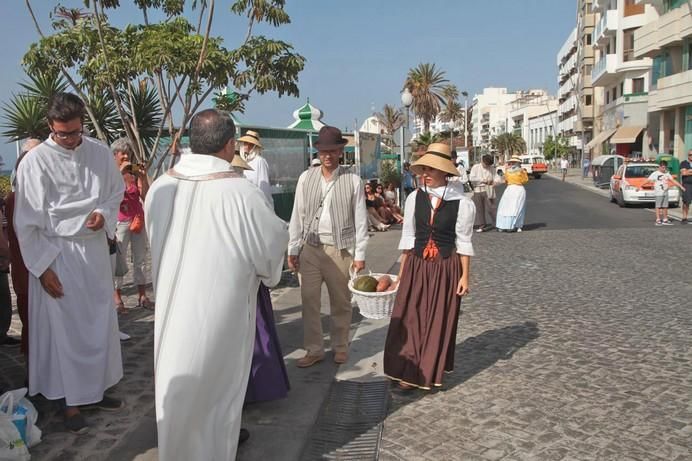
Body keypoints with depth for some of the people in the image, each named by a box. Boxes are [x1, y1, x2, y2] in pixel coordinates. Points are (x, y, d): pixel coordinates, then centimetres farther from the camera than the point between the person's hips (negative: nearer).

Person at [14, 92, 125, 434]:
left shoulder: (100, 153, -1)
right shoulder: (35, 161, -12)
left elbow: (116, 192, 12)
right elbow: (26, 222, -9)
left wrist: (104, 214, -9)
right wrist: (42, 267, -10)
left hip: (95, 249, 4)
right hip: (55, 254, -4)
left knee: (100, 323, 12)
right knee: (64, 328, 4)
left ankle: (95, 389, 29)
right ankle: (71, 402, 18)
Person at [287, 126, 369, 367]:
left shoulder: (353, 180, -3)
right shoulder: (306, 178, 4)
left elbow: (360, 220, -2)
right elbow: (297, 216, 6)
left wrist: (360, 254, -4)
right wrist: (293, 249, 4)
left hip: (340, 250, -2)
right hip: (310, 248, 2)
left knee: (340, 302, 10)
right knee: (309, 301, 6)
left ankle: (340, 347, 27)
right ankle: (314, 350, 19)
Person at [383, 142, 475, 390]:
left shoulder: (462, 203, -9)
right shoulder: (415, 198, -1)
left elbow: (463, 242, -3)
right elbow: (408, 236, 5)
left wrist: (465, 276, -3)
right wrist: (402, 270, 5)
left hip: (445, 268, -2)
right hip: (416, 266, 2)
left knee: (439, 322, 9)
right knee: (410, 319, 3)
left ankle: (430, 374, 26)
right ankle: (408, 372, 16)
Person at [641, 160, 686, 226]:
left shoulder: (667, 174, 11)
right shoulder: (655, 174, -5)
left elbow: (673, 181, 14)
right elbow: (648, 181, -10)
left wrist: (681, 186, 11)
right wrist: (640, 186, -17)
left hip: (665, 193, 6)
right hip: (658, 193, -6)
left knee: (665, 206, 8)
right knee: (658, 206, -5)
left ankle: (665, 220, 15)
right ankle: (658, 220, -3)